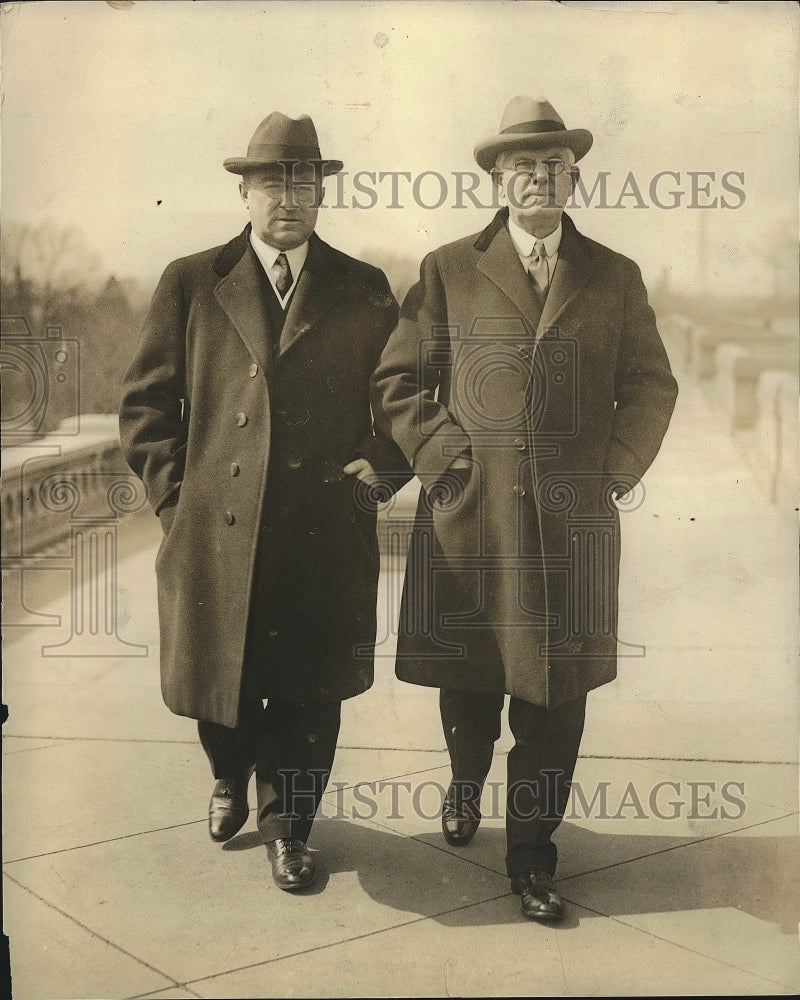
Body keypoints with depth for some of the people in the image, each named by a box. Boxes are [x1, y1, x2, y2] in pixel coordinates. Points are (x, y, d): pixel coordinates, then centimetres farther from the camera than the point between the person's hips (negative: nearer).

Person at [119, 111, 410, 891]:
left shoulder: (364, 291, 7)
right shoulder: (190, 283, 5)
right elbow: (146, 401, 6)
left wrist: (377, 467, -3)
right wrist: (174, 493, -1)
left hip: (326, 535, 0)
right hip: (216, 531, 0)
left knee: (309, 693, 7)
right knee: (217, 683, 13)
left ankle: (287, 827, 30)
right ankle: (231, 781, 45)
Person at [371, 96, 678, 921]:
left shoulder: (614, 278, 10)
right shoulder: (449, 270, 5)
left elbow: (651, 385, 13)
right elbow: (396, 380, 5)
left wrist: (618, 469, 2)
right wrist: (442, 455, -6)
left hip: (573, 521, 1)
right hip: (469, 516, 0)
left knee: (554, 697, 3)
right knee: (467, 681, 13)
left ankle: (531, 854, 19)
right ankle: (464, 785, 44)